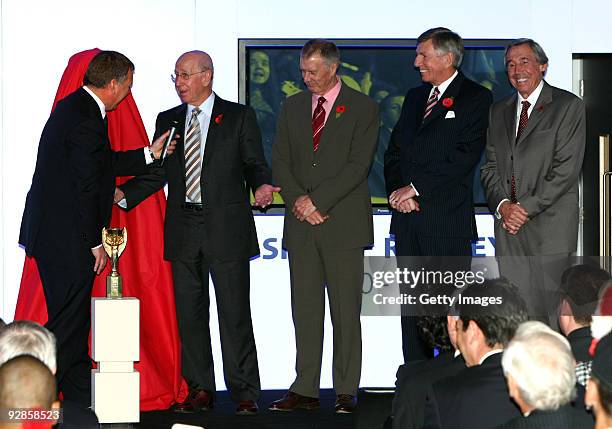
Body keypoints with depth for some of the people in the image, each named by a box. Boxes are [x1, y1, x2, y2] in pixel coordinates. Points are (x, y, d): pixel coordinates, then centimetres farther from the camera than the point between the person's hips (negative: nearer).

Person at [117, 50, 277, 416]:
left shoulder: (239, 117, 3)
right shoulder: (168, 120, 13)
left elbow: (255, 164, 2)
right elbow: (158, 173, 12)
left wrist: (262, 186, -20)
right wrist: (122, 193, -3)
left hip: (226, 228, -4)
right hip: (184, 230, 4)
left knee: (234, 313, -3)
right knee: (190, 313, 7)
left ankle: (244, 393, 3)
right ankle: (200, 390, 15)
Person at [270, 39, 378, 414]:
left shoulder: (362, 108, 1)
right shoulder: (293, 107, 15)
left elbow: (358, 165, -8)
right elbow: (280, 161, 11)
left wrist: (317, 200, -12)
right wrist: (298, 201, -5)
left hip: (343, 223, -4)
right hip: (301, 225, 4)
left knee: (346, 312, -2)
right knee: (305, 311, 5)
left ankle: (347, 391, 3)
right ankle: (305, 390, 8)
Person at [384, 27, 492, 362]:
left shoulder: (475, 98, -2)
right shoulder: (414, 97, 19)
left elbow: (465, 156, -12)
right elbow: (394, 151, 18)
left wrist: (416, 188, -12)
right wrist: (397, 191, -1)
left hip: (447, 219, -6)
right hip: (407, 220, 6)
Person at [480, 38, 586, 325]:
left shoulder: (568, 106, 0)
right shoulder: (498, 111, 18)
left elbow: (567, 169, -8)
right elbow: (490, 167, 14)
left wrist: (527, 207, -12)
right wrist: (502, 204, -5)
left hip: (550, 225, -5)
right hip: (509, 225, 5)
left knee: (551, 307, -5)